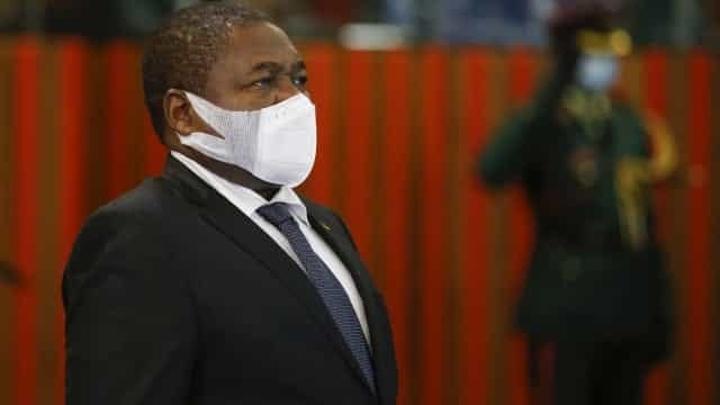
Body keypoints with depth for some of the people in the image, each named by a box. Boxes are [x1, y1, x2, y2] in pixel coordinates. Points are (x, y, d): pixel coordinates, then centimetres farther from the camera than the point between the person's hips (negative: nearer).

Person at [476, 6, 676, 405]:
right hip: (566, 308, -6)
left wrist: (659, 315, 13)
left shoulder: (630, 126, 12)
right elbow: (492, 170, -28)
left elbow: (644, 225, 16)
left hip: (627, 306, 6)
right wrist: (552, 92, -31)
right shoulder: (543, 124, -6)